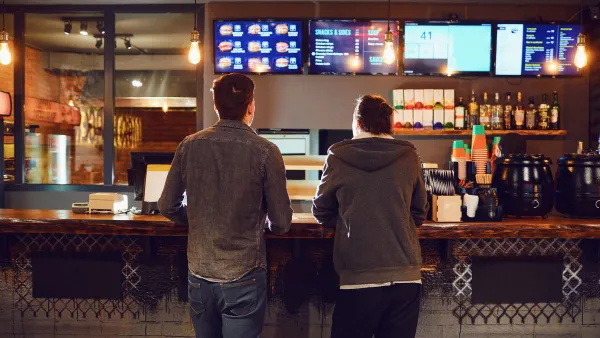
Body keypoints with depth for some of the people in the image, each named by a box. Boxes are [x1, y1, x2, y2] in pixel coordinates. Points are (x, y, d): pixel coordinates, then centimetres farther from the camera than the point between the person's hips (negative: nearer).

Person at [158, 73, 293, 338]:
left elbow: (167, 207, 4)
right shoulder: (265, 152, -13)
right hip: (243, 278, -3)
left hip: (199, 275, 4)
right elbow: (281, 223, -9)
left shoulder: (189, 146, -4)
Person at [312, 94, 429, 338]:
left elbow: (321, 213, 7)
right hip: (406, 275, 2)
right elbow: (419, 214, 11)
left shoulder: (338, 157, -3)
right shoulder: (409, 157, 1)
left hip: (358, 277, -2)